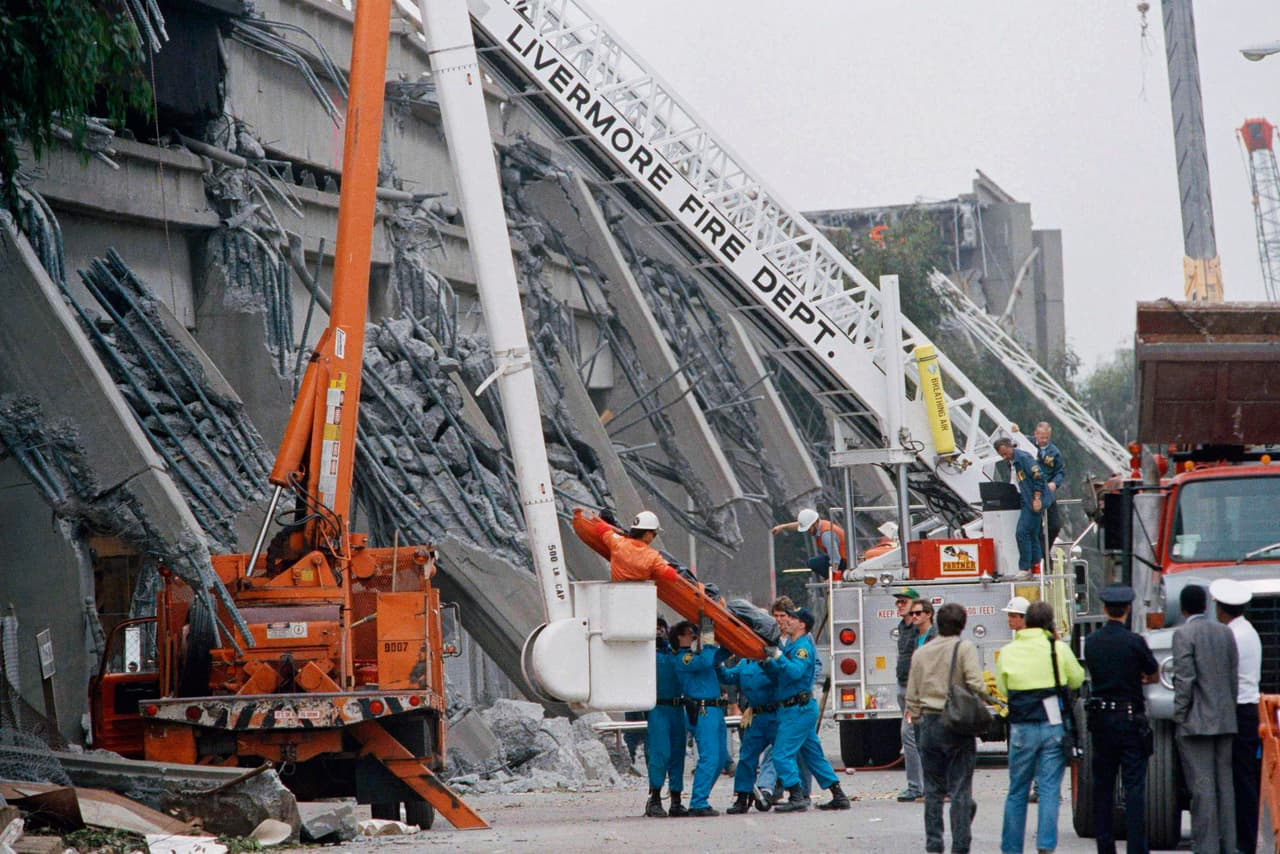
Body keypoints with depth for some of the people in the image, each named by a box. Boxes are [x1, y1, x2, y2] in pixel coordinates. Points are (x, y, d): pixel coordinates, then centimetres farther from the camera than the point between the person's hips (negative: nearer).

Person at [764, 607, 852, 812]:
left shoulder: (803, 647, -13)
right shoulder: (792, 644, 17)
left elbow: (795, 672, -28)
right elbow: (780, 671, 19)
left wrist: (778, 656, -34)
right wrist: (768, 660, 3)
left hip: (798, 709, -10)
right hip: (801, 709, 10)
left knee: (782, 754, -11)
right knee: (814, 755, 13)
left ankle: (797, 798, -13)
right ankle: (839, 797, 15)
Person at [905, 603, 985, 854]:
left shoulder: (921, 653, 7)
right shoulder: (965, 649, -7)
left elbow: (912, 694, 10)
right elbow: (976, 685, -16)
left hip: (929, 723, 4)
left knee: (933, 789, 11)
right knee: (960, 790, -1)